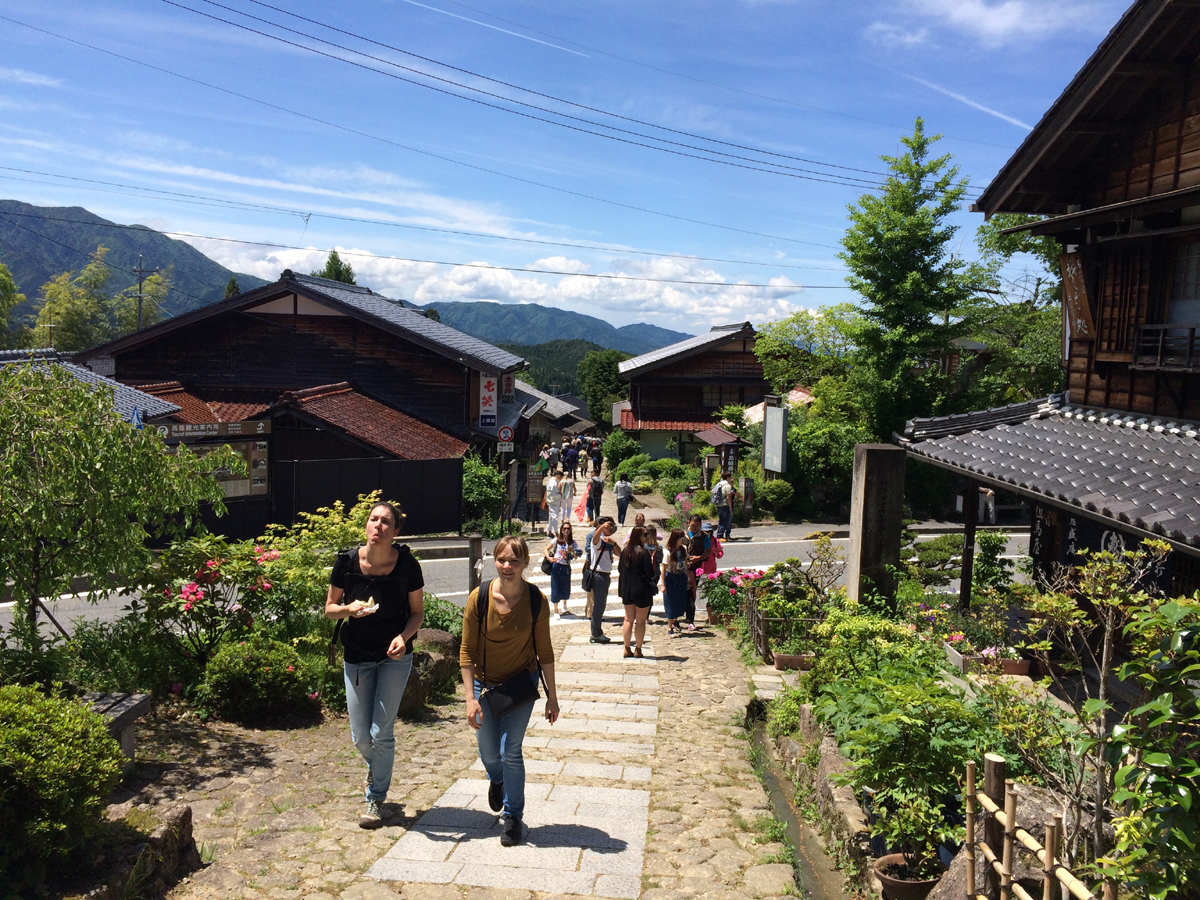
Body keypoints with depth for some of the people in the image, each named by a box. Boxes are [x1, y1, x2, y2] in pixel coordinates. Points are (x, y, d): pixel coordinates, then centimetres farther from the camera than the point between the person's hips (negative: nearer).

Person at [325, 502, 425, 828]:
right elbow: (329, 608, -1)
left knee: (381, 732, -2)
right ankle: (377, 768, 46)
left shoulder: (407, 565, -15)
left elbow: (417, 612, -3)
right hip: (357, 657, 2)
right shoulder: (347, 562, -12)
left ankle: (376, 798, 22)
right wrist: (350, 609, -23)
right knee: (360, 736, 10)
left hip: (394, 657, -2)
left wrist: (403, 637, -22)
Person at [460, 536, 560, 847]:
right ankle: (497, 780, 50)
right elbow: (466, 651, -12)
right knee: (488, 753, 13)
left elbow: (545, 651, -6)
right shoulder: (479, 598, -19)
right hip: (485, 683, 1)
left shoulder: (535, 600, -17)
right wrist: (470, 698, -15)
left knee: (510, 751, -5)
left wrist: (552, 695, -3)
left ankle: (513, 816, 18)